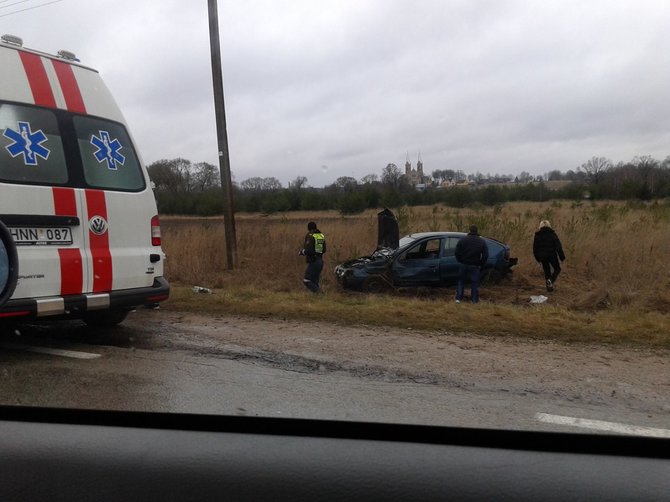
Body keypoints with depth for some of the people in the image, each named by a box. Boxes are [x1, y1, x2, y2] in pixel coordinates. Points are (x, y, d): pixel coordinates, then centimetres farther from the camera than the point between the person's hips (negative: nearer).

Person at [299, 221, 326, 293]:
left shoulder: (310, 236, -12)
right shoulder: (321, 236, 12)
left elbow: (309, 251, -20)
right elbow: (324, 250, 17)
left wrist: (302, 251, -2)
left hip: (313, 262, -8)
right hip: (320, 261, 8)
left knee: (307, 281, -7)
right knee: (314, 281, 15)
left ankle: (318, 292, -17)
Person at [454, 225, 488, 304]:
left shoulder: (463, 240, -3)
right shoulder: (482, 242, -1)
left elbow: (457, 252, -4)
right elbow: (485, 255, -2)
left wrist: (460, 261, 10)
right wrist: (481, 264, 8)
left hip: (463, 264, 1)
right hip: (475, 266, 0)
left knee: (461, 281, 12)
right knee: (474, 283, 7)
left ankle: (458, 298, 10)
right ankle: (475, 300, 10)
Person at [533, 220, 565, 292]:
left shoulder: (537, 235, 1)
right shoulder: (552, 234, -6)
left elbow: (535, 248, 6)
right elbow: (558, 246, -8)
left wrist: (537, 258, 17)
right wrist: (562, 257, -3)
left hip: (542, 257, 2)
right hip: (552, 256, -2)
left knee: (546, 271, 15)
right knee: (557, 269, 14)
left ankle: (549, 287, 13)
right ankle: (551, 280, -11)